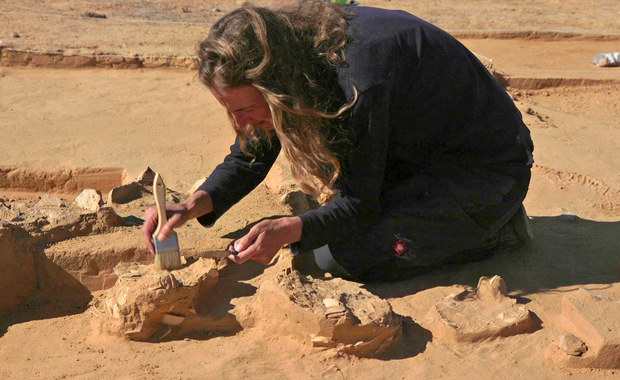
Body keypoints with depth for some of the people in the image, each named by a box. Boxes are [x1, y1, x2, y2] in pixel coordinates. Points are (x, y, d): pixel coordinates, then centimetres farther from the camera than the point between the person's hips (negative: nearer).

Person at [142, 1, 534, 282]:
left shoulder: (360, 78, -35)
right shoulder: (298, 43, -11)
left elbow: (361, 204, -24)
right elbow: (248, 159, -1)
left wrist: (288, 230, -40)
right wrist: (194, 205, -17)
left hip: (489, 169, -8)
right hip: (420, 155, 8)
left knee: (344, 257, -19)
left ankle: (493, 229, -4)